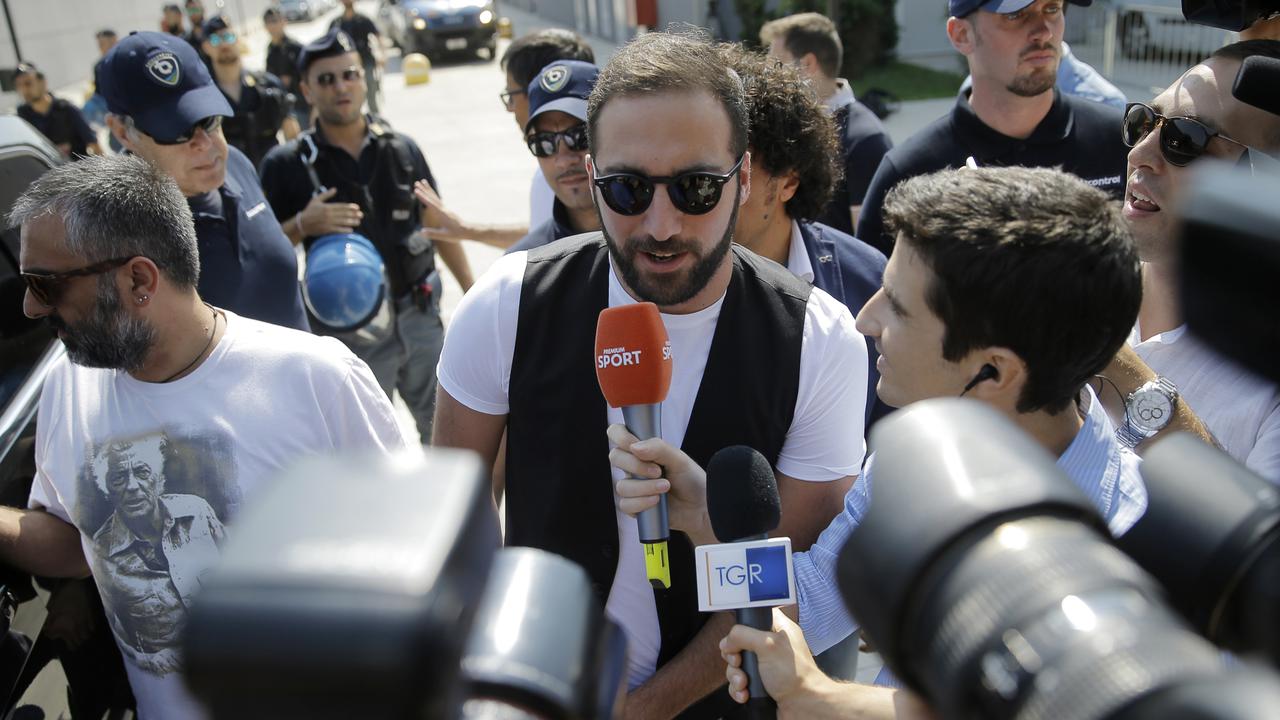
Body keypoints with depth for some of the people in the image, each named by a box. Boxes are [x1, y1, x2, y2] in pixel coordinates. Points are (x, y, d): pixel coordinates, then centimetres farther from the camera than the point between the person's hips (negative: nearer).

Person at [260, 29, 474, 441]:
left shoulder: (402, 149, 3)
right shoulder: (287, 165, -5)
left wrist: (473, 293, 10)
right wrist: (303, 225, -20)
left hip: (419, 315, 3)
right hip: (350, 331, -2)